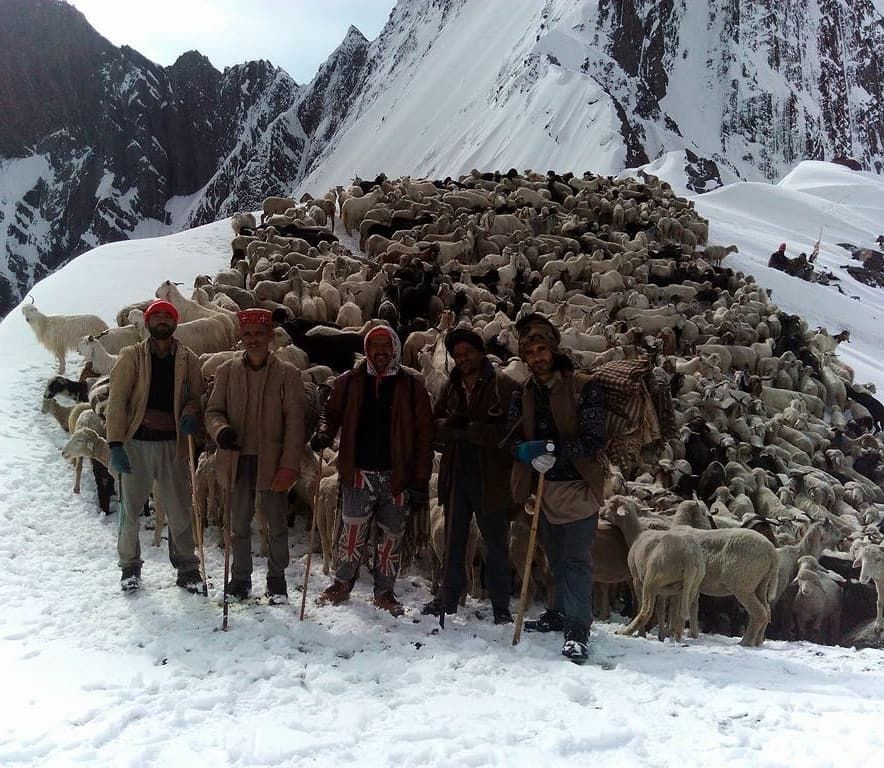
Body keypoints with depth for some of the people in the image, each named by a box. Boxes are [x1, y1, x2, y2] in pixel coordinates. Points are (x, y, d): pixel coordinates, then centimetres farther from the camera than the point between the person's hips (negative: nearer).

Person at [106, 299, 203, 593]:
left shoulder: (187, 359, 6)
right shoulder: (131, 357, 0)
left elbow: (197, 396, 11)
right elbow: (117, 401, -5)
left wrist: (191, 413, -13)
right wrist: (115, 444, -13)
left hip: (173, 444, 1)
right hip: (137, 442, -1)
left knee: (180, 510, 3)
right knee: (131, 508, 7)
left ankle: (187, 569, 15)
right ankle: (130, 567, 25)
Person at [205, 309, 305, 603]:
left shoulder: (287, 374, -2)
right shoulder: (227, 371, 5)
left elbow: (294, 423, -5)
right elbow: (213, 410, 8)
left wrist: (289, 466, -13)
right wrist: (221, 430, -16)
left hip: (272, 463, -2)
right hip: (237, 460, 2)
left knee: (277, 526, 7)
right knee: (239, 525, 13)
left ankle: (276, 579, 24)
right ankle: (240, 578, 28)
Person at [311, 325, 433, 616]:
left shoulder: (411, 384, -1)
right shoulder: (349, 382, 4)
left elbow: (424, 433, -2)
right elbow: (332, 413, 15)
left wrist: (421, 481, -6)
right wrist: (324, 433, -10)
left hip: (396, 476, 0)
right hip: (358, 472, 0)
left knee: (391, 535, 10)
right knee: (352, 532, 3)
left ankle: (384, 591, 24)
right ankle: (342, 584, 23)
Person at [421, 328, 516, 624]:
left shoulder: (504, 386, -8)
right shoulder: (451, 387, 11)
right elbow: (435, 426, 10)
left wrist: (470, 430, -21)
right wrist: (449, 425, -13)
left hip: (491, 479, -5)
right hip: (456, 476, 5)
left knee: (496, 545, 6)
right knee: (453, 542, 16)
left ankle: (501, 608, 18)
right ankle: (448, 598, 30)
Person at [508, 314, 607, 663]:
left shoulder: (585, 388, -13)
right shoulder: (524, 395, 5)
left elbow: (594, 440, -18)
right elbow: (516, 439, 8)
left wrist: (550, 446, -28)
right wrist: (523, 449, -17)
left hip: (579, 485, -6)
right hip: (546, 487, 6)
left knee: (576, 560, -7)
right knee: (556, 559, 18)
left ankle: (577, 629, -1)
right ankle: (561, 613, 33)